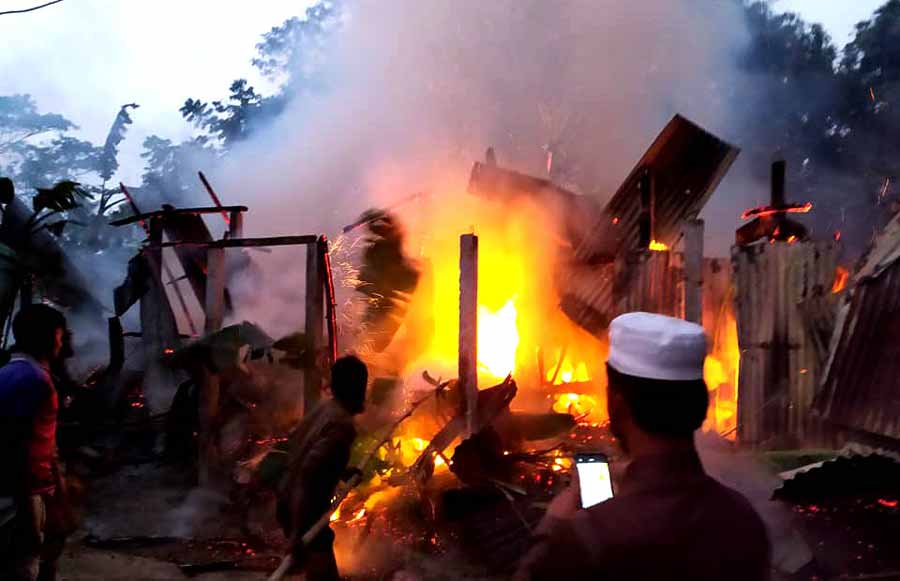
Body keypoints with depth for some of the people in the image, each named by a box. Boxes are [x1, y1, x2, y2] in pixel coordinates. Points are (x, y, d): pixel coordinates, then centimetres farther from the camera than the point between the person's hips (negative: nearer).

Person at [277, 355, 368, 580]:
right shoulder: (343, 425, -24)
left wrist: (341, 472, 20)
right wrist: (298, 531, -35)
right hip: (305, 510, -9)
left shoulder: (324, 407, 3)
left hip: (288, 499, 9)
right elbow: (308, 471, -33)